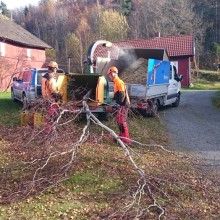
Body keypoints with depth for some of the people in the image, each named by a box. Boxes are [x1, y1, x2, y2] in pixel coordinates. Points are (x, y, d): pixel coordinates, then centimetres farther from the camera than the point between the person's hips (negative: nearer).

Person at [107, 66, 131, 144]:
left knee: (122, 121, -8)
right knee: (119, 120, 16)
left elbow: (122, 94, -22)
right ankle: (122, 136, 25)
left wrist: (119, 103, -24)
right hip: (121, 105, 10)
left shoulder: (119, 82, -16)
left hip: (123, 105, -10)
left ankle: (126, 139, -5)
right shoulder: (116, 82, 15)